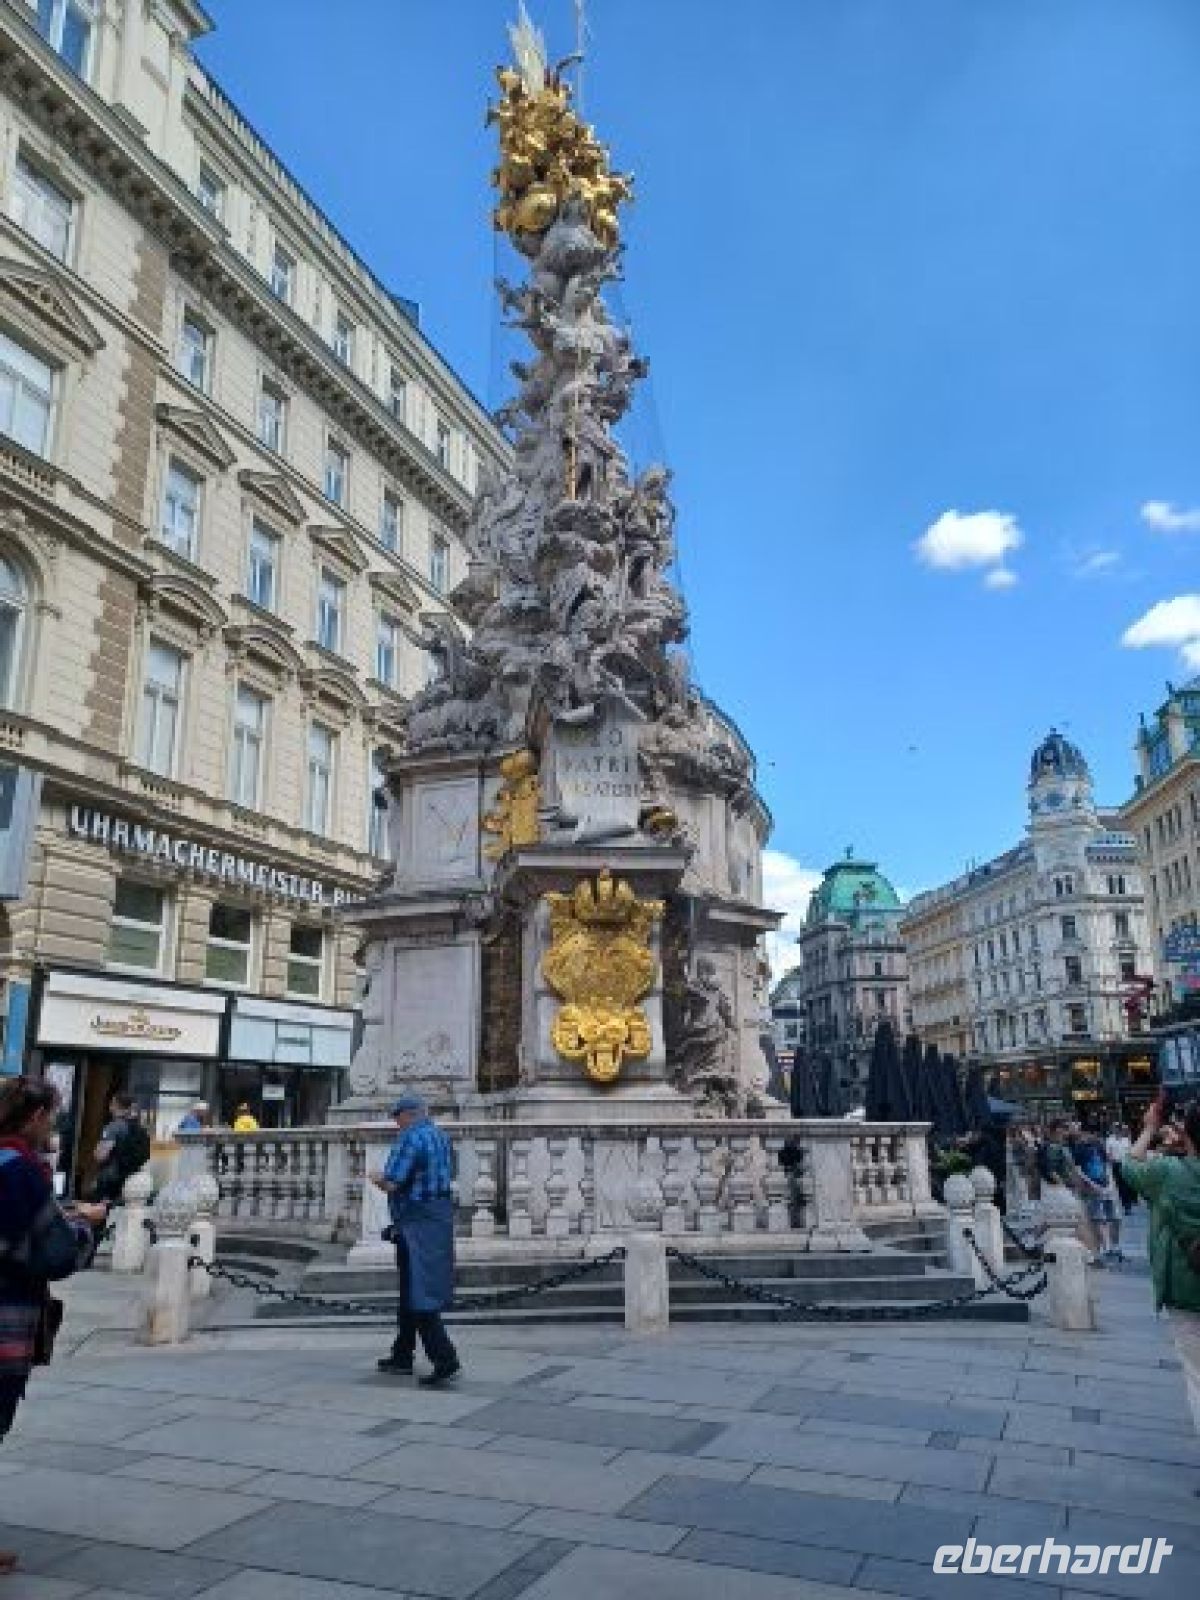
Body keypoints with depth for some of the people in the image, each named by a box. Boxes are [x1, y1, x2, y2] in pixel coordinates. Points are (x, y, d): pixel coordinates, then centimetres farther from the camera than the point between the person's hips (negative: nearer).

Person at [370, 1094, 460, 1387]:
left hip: (416, 1221, -9)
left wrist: (377, 1178, 4)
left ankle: (445, 1360, -12)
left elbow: (391, 1184, -19)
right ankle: (402, 1355, 29)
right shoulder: (440, 1137, 11)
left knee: (419, 1294, -7)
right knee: (409, 1290, 19)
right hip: (441, 1213, 9)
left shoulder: (410, 1138, -16)